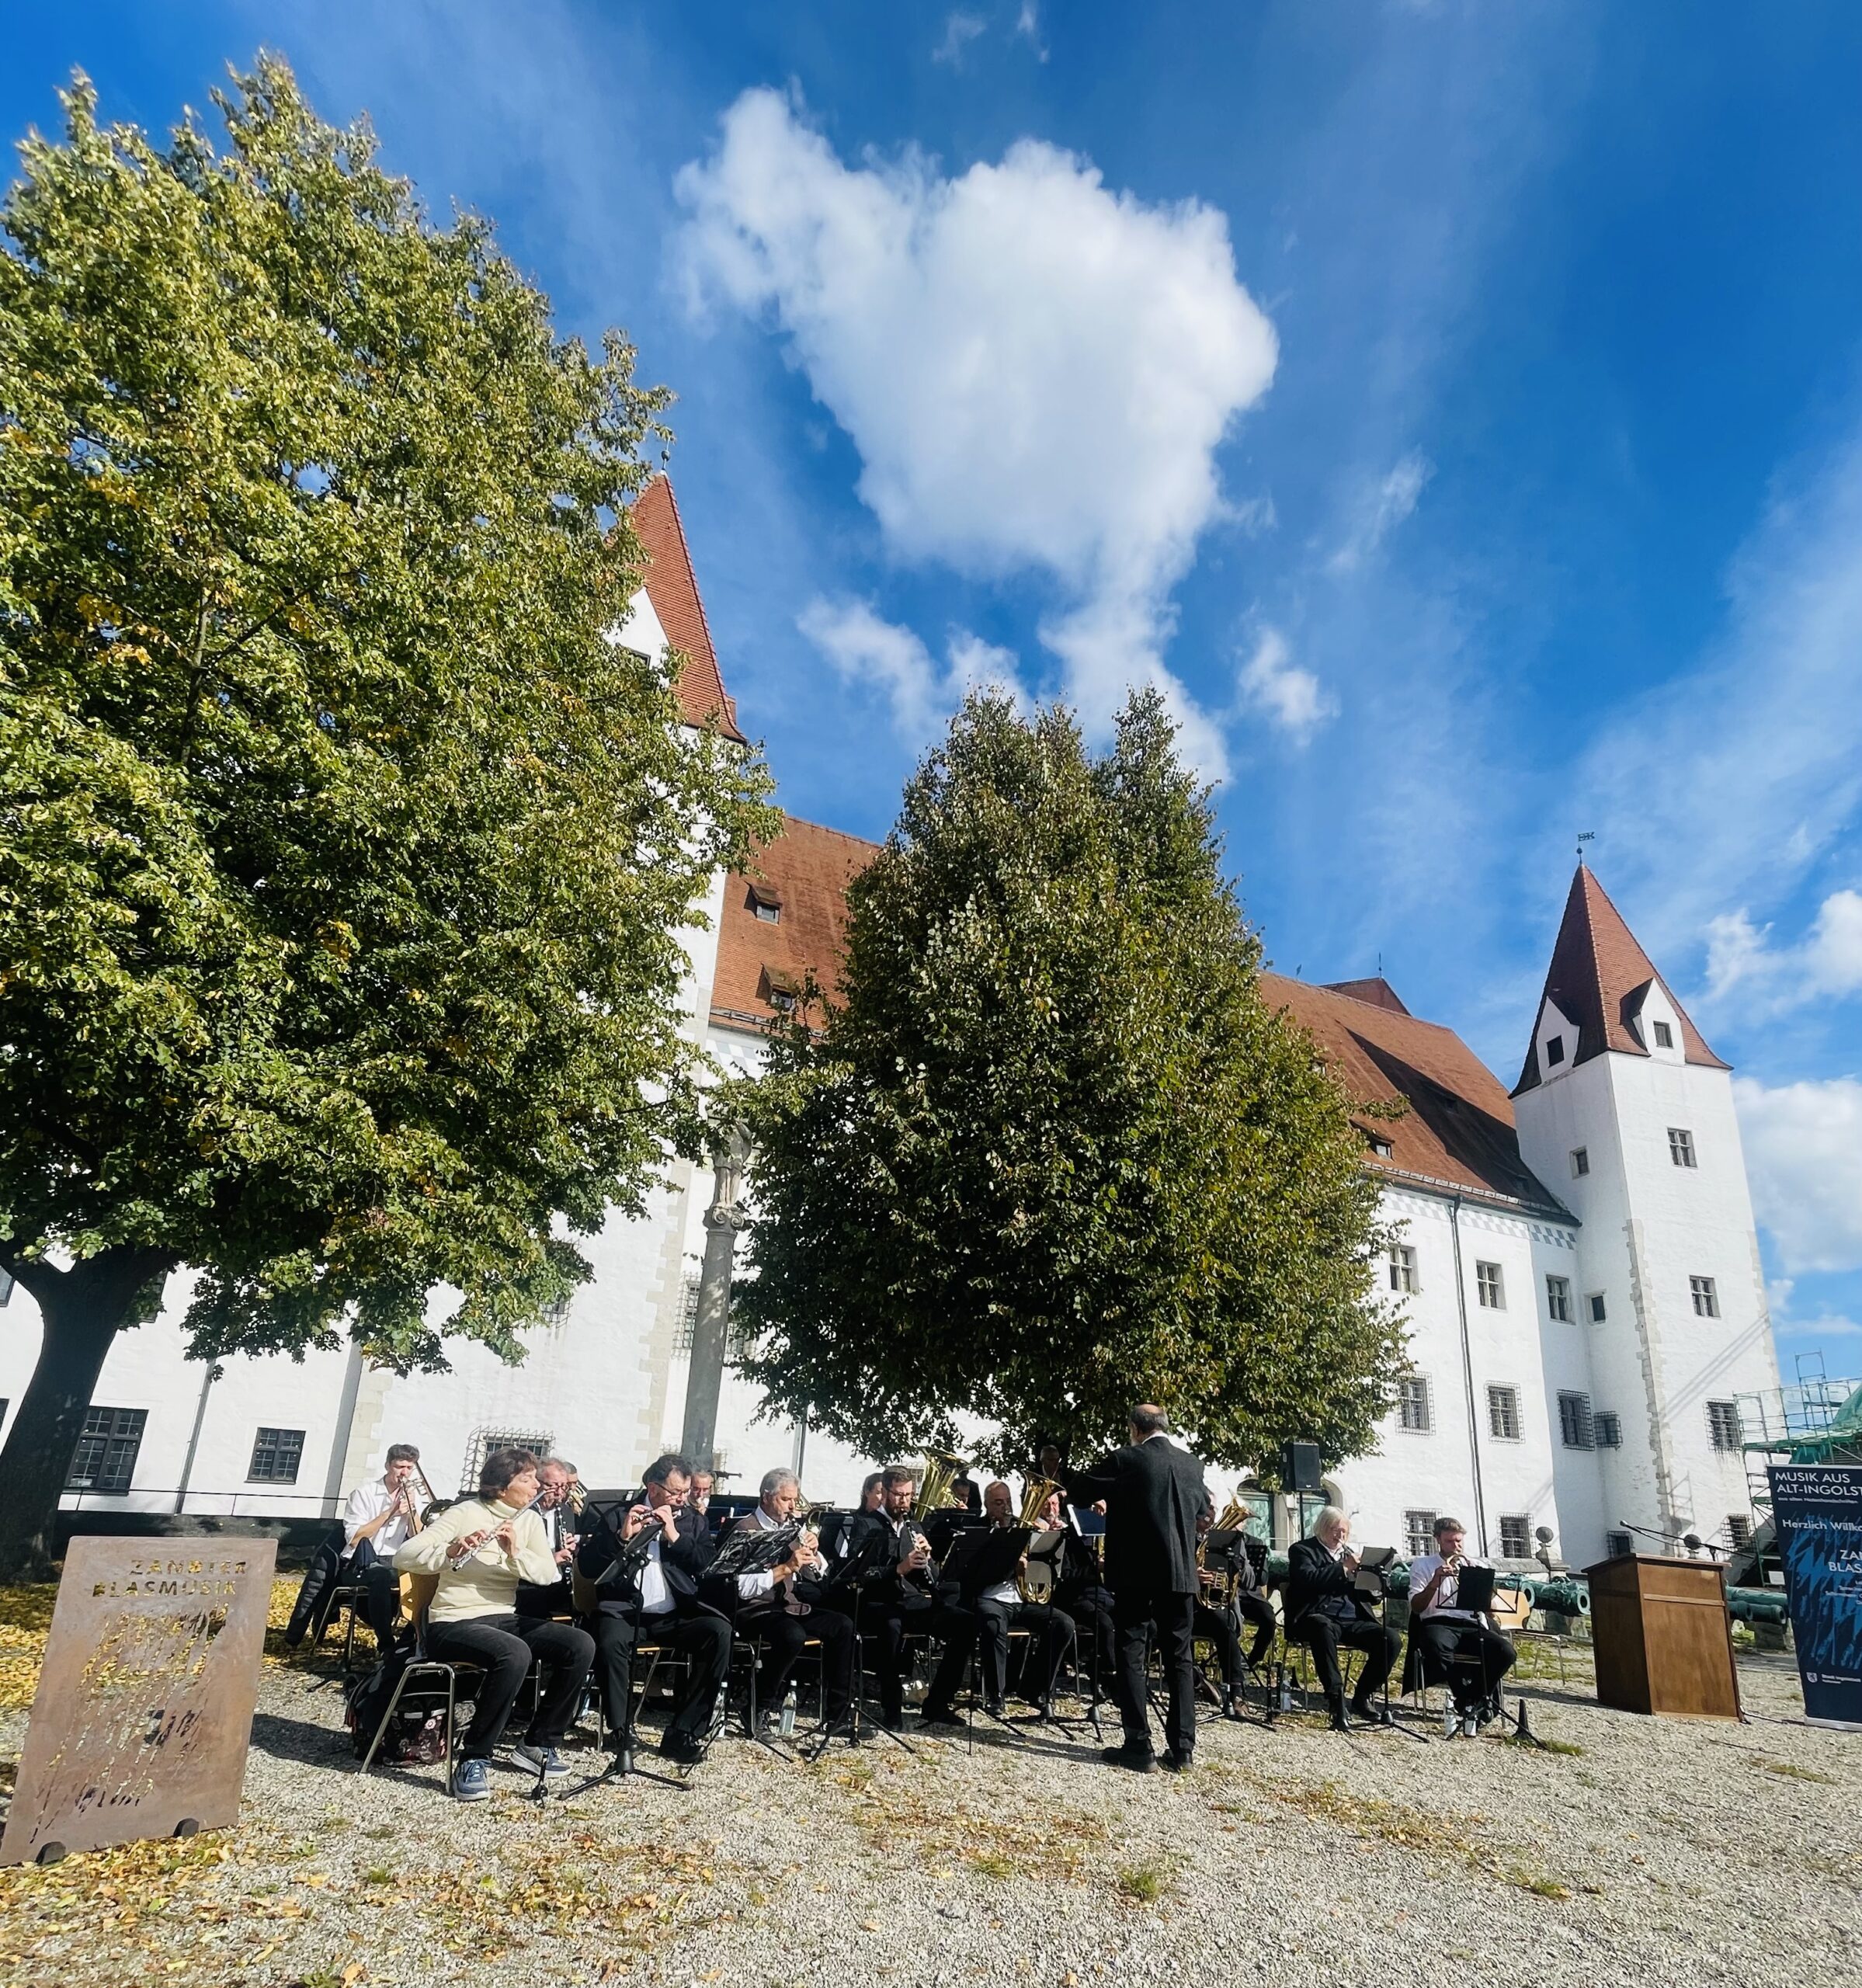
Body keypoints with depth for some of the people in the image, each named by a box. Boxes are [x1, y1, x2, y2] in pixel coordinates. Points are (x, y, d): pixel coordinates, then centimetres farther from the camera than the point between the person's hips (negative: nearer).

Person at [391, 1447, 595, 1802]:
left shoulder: (530, 1520, 8)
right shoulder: (466, 1513, -9)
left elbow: (550, 1574, -5)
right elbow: (403, 1555, -17)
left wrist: (516, 1552, -22)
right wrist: (450, 1552, -34)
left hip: (505, 1618, 6)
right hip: (456, 1622, -6)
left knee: (580, 1645, -15)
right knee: (515, 1654, -37)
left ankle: (539, 1744, 2)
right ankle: (473, 1760, -20)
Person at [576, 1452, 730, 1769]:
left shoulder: (693, 1522, 14)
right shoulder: (618, 1516, 6)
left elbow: (709, 1565, 0)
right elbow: (586, 1567, -3)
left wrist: (675, 1536, -9)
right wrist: (622, 1536, -17)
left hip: (675, 1615, 2)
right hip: (625, 1611, -2)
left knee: (719, 1631, -25)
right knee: (610, 1642, -35)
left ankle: (682, 1733, -14)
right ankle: (623, 1735, -16)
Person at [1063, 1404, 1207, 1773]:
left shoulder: (1125, 1460, -9)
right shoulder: (1192, 1464, 6)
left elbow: (1080, 1491, 0)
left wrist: (1069, 1473, 21)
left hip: (1137, 1573, -5)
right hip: (1181, 1573, 5)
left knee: (1131, 1656, 3)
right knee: (1180, 1659, 11)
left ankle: (1139, 1746, 1)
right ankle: (1182, 1748, 11)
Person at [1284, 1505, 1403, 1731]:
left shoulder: (1348, 1552, 23)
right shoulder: (1302, 1550, 6)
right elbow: (1308, 1579, -14)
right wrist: (1342, 1568, -17)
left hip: (1352, 1620, 6)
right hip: (1319, 1617, -6)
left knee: (1392, 1639, -18)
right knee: (1323, 1628, -40)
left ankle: (1361, 1699, -7)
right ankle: (1336, 1697, -35)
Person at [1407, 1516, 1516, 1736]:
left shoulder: (1477, 1566, 20)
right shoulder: (1422, 1565, 12)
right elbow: (1416, 1607, 2)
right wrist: (1435, 1581, -13)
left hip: (1472, 1624, 3)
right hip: (1438, 1623, -3)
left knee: (1505, 1651, -28)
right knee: (1436, 1648, -39)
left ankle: (1467, 1704, -13)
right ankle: (1473, 1705, -18)